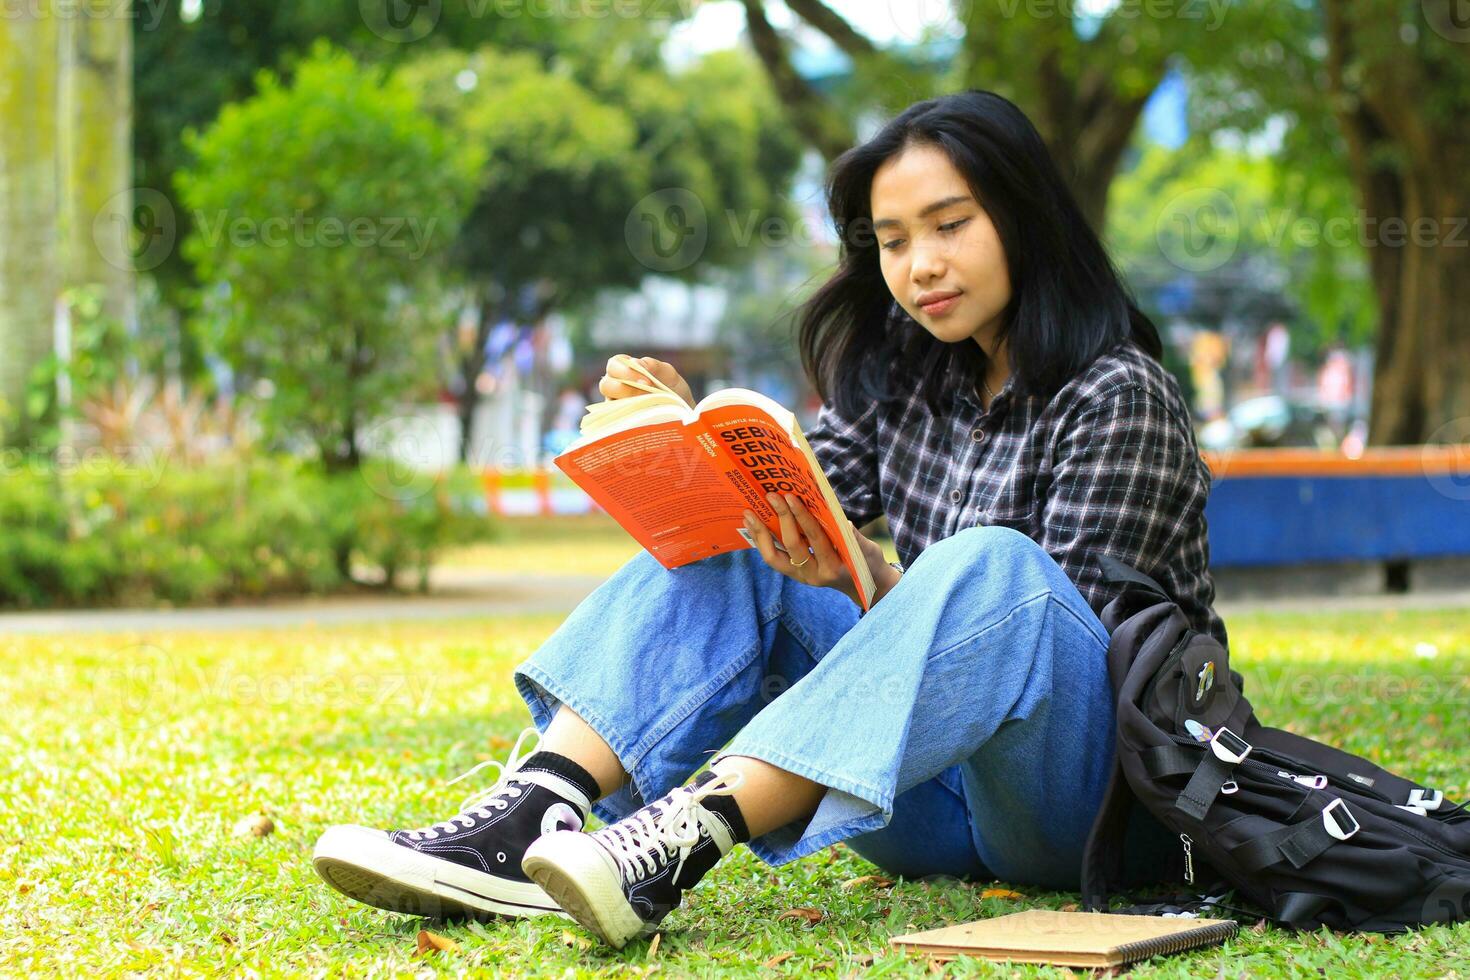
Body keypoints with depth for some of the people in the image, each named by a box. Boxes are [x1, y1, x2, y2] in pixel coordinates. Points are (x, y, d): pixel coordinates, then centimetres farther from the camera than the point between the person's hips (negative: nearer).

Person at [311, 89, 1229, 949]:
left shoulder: (1119, 395, -10)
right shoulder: (908, 365, 10)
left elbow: (1065, 631, -17)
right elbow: (802, 512, 6)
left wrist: (873, 585, -32)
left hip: (1106, 792, -6)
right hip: (940, 806, 6)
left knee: (991, 564, -36)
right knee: (723, 549, -7)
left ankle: (686, 838, -47)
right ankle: (529, 821, -28)